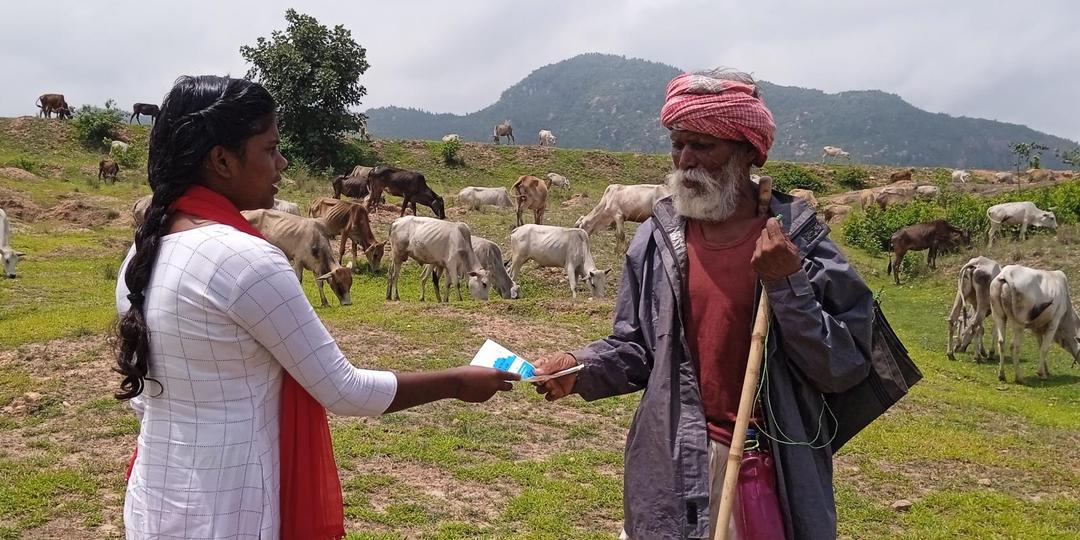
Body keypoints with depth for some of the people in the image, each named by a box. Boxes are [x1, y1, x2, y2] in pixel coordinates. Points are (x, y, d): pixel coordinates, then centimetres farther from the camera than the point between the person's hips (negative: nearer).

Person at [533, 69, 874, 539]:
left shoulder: (798, 240, -8)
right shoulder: (657, 239, -1)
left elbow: (845, 368, -11)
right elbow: (638, 349, 6)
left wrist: (788, 284, -21)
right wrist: (581, 368, -12)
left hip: (776, 468, -2)